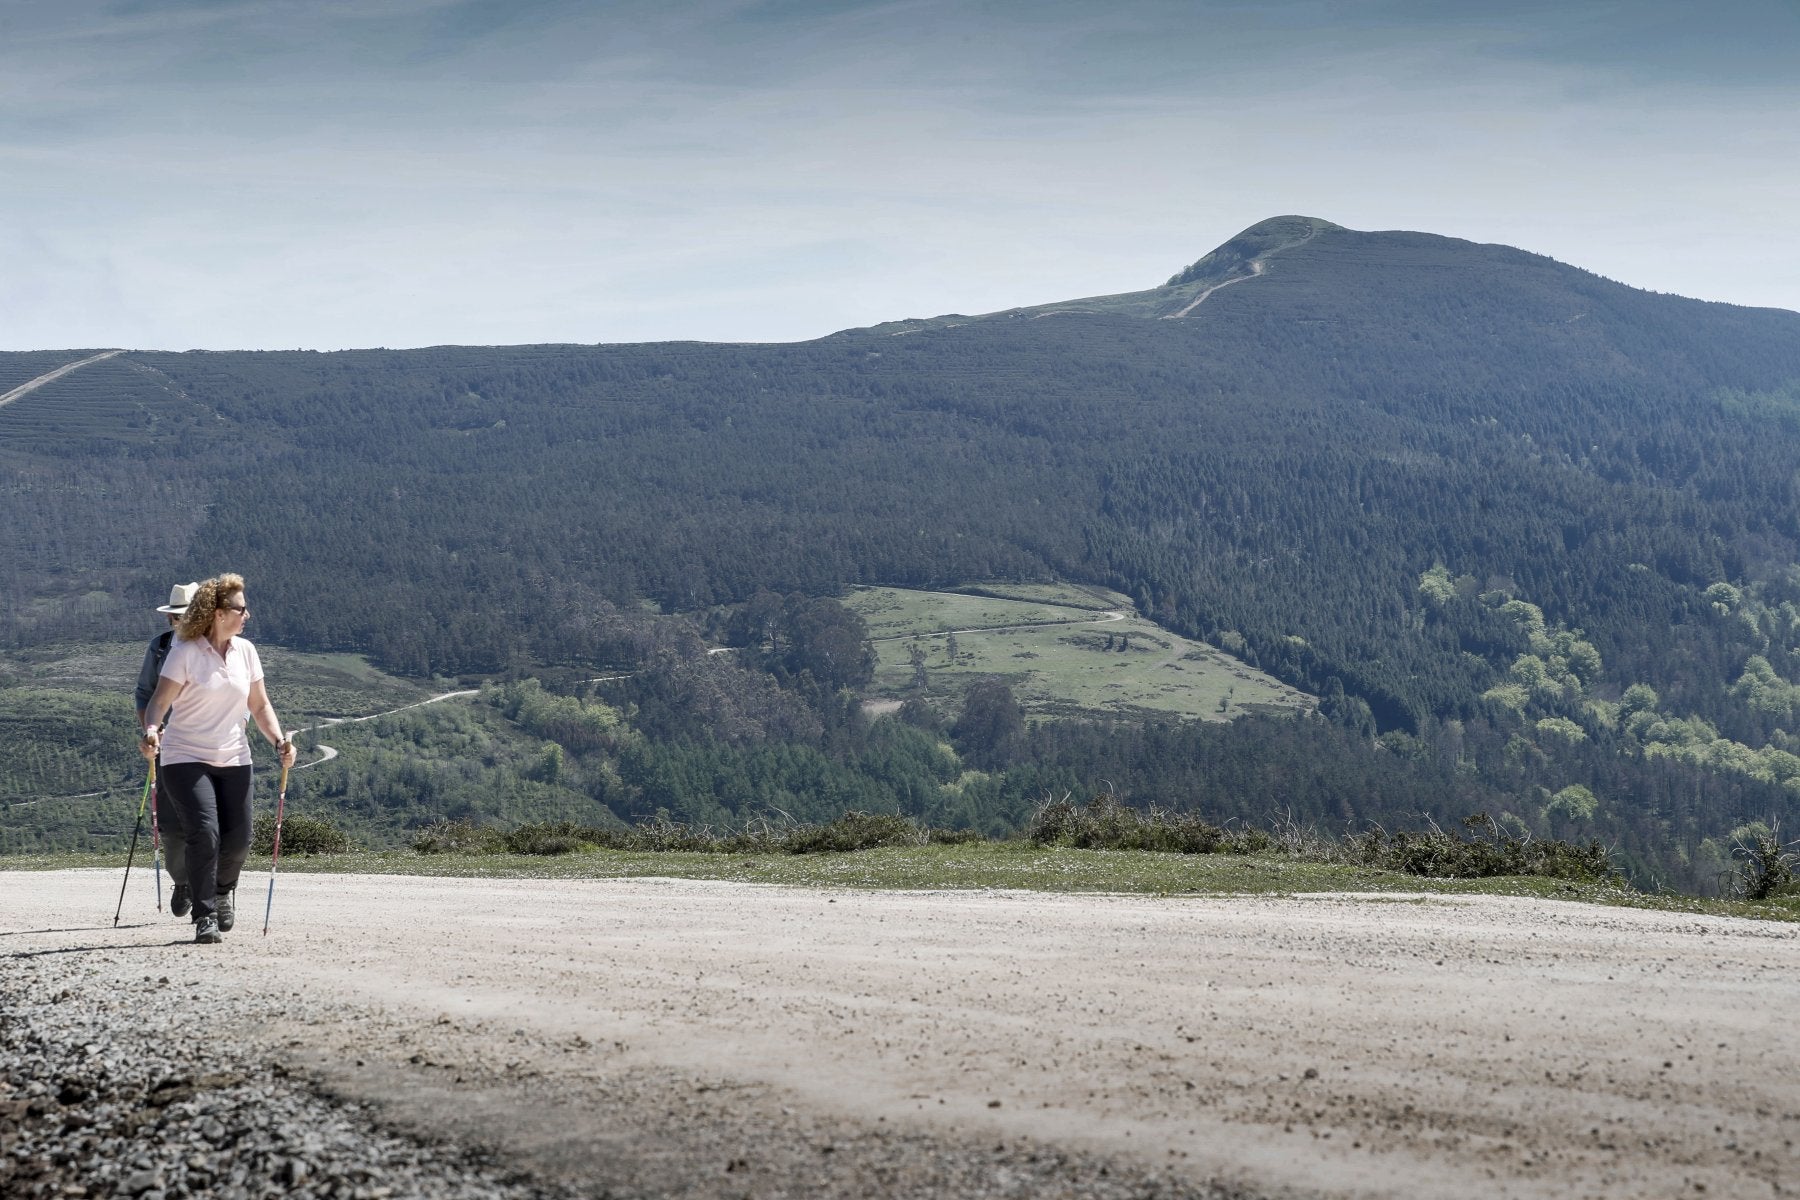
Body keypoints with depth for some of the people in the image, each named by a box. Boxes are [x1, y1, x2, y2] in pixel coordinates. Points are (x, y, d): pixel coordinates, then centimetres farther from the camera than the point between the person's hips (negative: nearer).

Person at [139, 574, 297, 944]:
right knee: (204, 833, -18)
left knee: (238, 840, 1)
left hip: (234, 760, 5)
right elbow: (159, 700, -13)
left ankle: (223, 889, 35)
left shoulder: (245, 651, 7)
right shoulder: (185, 651, -9)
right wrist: (151, 731, -33)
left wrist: (279, 740, -3)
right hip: (186, 758, -5)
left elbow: (260, 706, 12)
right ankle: (204, 918, -8)